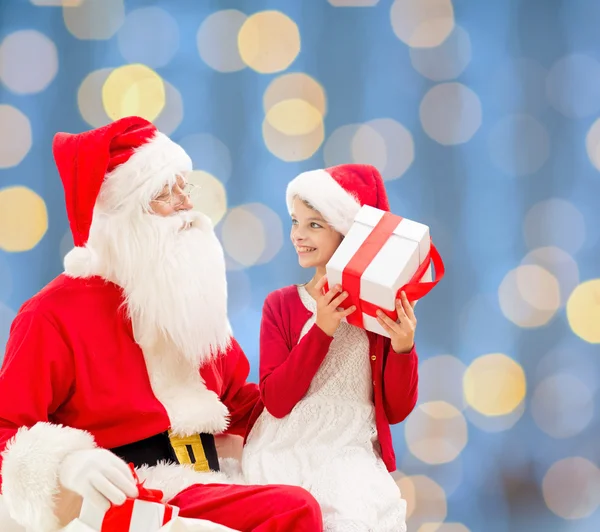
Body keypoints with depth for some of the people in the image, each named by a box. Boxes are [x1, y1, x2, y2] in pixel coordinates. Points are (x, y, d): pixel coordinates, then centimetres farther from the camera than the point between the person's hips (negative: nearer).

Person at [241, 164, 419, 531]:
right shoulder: (281, 304, 5)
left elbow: (397, 411, 2)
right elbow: (276, 401, -8)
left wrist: (403, 348, -15)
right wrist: (321, 330, -17)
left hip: (350, 453, 0)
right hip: (284, 452, 0)